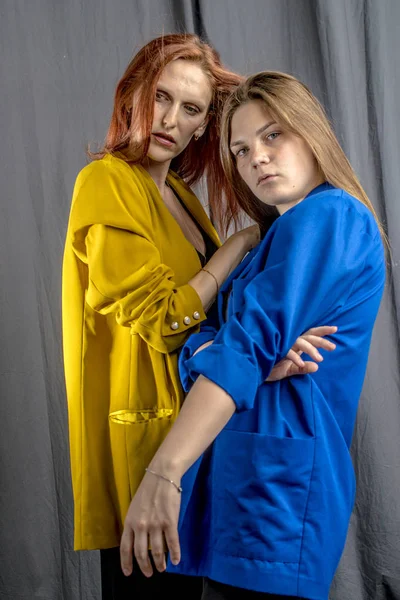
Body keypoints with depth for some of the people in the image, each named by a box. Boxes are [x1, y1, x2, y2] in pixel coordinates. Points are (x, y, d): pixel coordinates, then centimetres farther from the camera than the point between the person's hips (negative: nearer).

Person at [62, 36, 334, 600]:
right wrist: (243, 242, -11)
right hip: (142, 424, -8)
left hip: (193, 418, 8)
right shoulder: (106, 183, -13)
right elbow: (162, 321, -20)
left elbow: (214, 312, 6)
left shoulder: (178, 193, 13)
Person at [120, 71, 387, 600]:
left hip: (278, 474, -9)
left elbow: (250, 342, -21)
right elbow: (203, 339, 11)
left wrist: (163, 474, -27)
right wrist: (201, 348, -14)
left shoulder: (326, 216, -8)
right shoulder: (282, 235, 22)